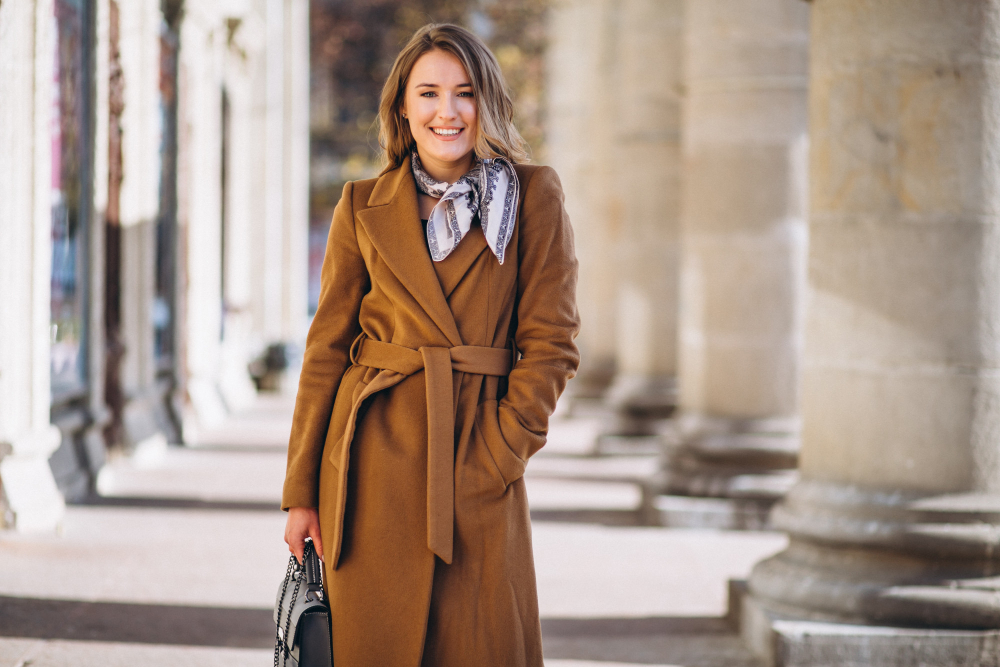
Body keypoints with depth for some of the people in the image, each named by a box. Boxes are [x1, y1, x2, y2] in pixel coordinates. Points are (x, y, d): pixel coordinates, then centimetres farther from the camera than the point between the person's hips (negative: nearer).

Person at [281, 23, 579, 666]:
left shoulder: (533, 196, 2)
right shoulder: (363, 206, 7)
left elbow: (550, 342, 0)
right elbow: (328, 347, 8)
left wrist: (498, 452, -10)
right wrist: (302, 491, 4)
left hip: (477, 469, -1)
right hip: (374, 462, 1)